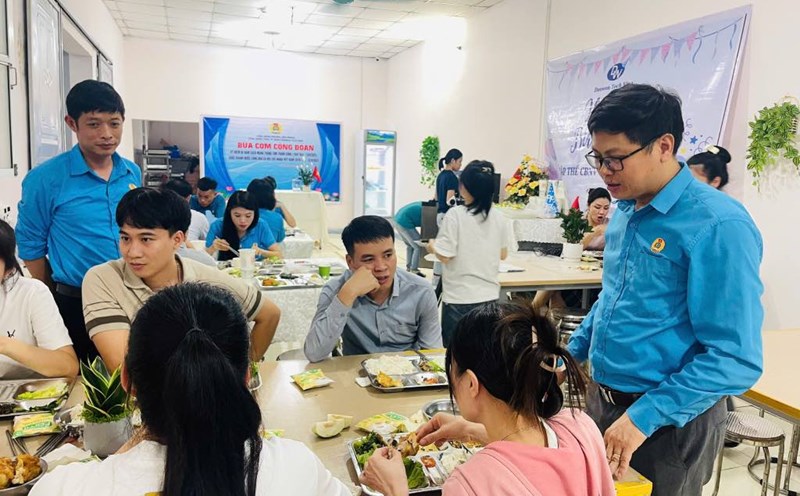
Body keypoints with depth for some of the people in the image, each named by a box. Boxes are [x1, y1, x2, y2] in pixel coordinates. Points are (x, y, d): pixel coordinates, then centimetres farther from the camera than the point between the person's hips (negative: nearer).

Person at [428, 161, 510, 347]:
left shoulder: (455, 215, -13)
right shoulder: (499, 218, 1)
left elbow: (445, 256, -14)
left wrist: (432, 246, 6)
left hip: (460, 299, -4)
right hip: (489, 296, 5)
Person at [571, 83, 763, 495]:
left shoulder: (718, 225, -21)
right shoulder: (625, 210, 3)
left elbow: (735, 358, -23)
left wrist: (644, 417, -25)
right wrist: (569, 356, 16)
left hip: (671, 421, -7)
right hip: (602, 400, 7)